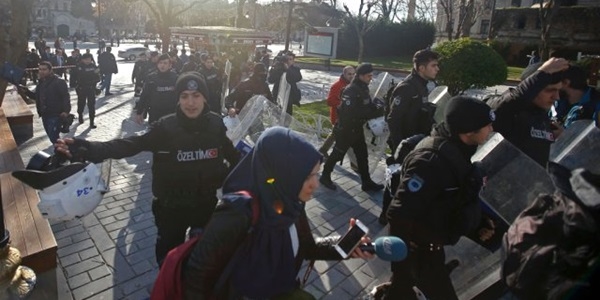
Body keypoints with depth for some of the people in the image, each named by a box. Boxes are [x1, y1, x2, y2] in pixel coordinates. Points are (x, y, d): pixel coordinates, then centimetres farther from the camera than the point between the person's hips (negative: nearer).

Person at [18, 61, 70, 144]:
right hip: (45, 115, 9)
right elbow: (37, 96, 26)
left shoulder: (59, 82, -13)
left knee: (54, 138, -11)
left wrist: (66, 111, -30)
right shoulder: (41, 82, 14)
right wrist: (26, 91, 10)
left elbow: (66, 97, -20)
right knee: (52, 137, 17)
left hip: (55, 115, -9)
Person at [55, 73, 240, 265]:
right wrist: (88, 149, -40)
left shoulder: (216, 124, -12)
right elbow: (129, 145, -27)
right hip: (172, 206, -2)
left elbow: (232, 154, 5)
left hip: (207, 203, 3)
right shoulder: (165, 127, -19)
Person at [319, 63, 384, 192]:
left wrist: (378, 110, -8)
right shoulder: (350, 90, -22)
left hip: (357, 129, 9)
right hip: (345, 129, -9)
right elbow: (349, 112, -30)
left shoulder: (364, 88, 7)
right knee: (338, 153, 5)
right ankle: (325, 176, 24)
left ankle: (367, 182, 23)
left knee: (362, 155, 13)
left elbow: (369, 106, 15)